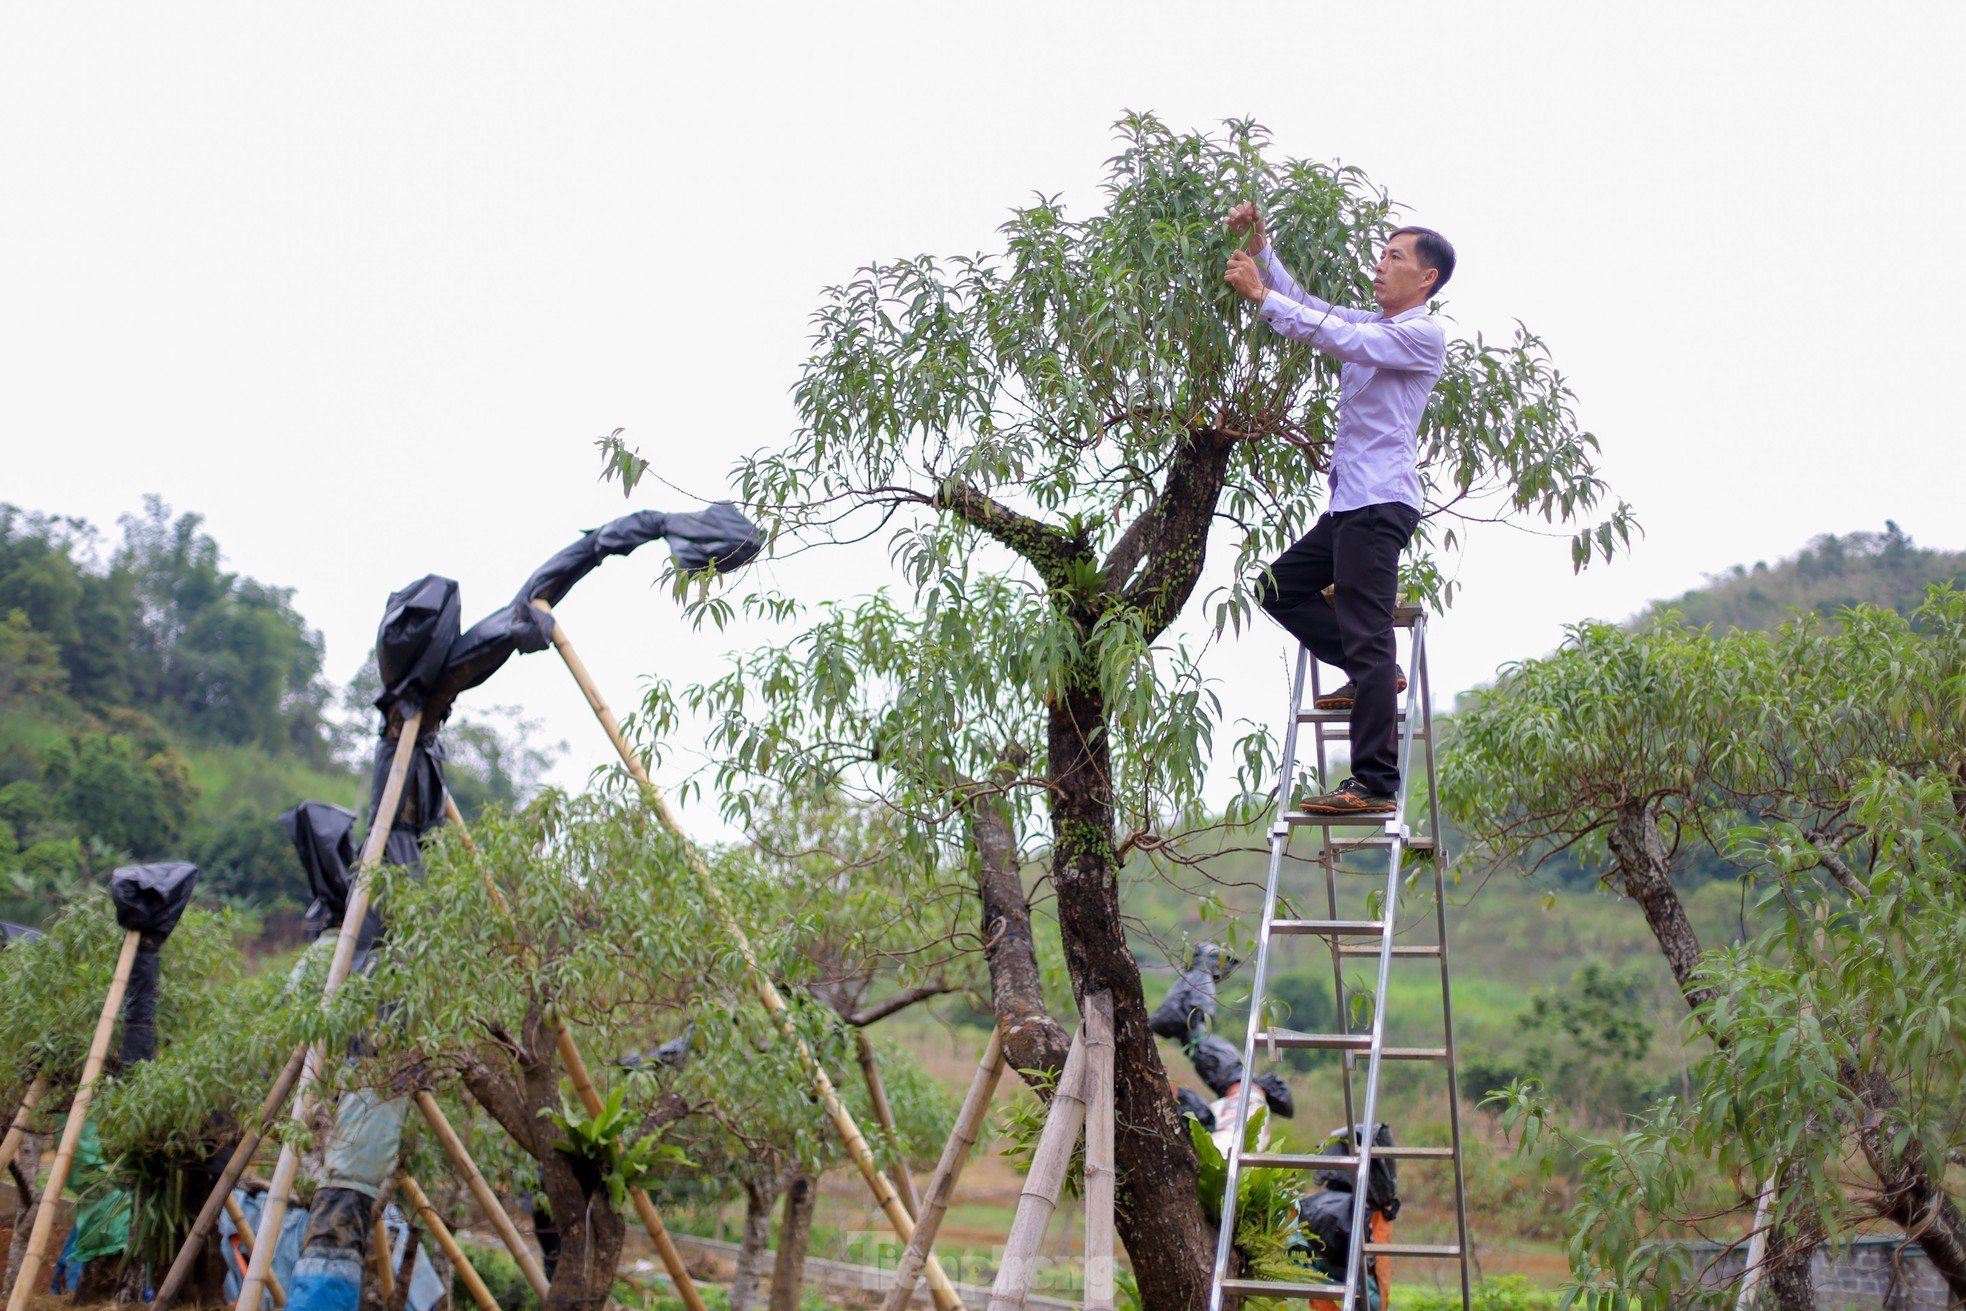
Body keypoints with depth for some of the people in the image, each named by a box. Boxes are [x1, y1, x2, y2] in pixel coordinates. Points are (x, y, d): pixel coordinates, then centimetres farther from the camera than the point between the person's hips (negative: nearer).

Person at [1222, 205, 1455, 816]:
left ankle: (1375, 785, -14)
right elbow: (1304, 304, 20)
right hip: (1348, 504, 10)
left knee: (1367, 636, -13)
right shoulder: (1370, 326, 21)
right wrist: (1261, 250, 6)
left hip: (1381, 504, -10)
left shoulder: (1423, 335, -7)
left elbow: (1336, 337, -18)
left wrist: (1261, 294, -14)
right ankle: (1375, 675, 15)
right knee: (1279, 587, 15)